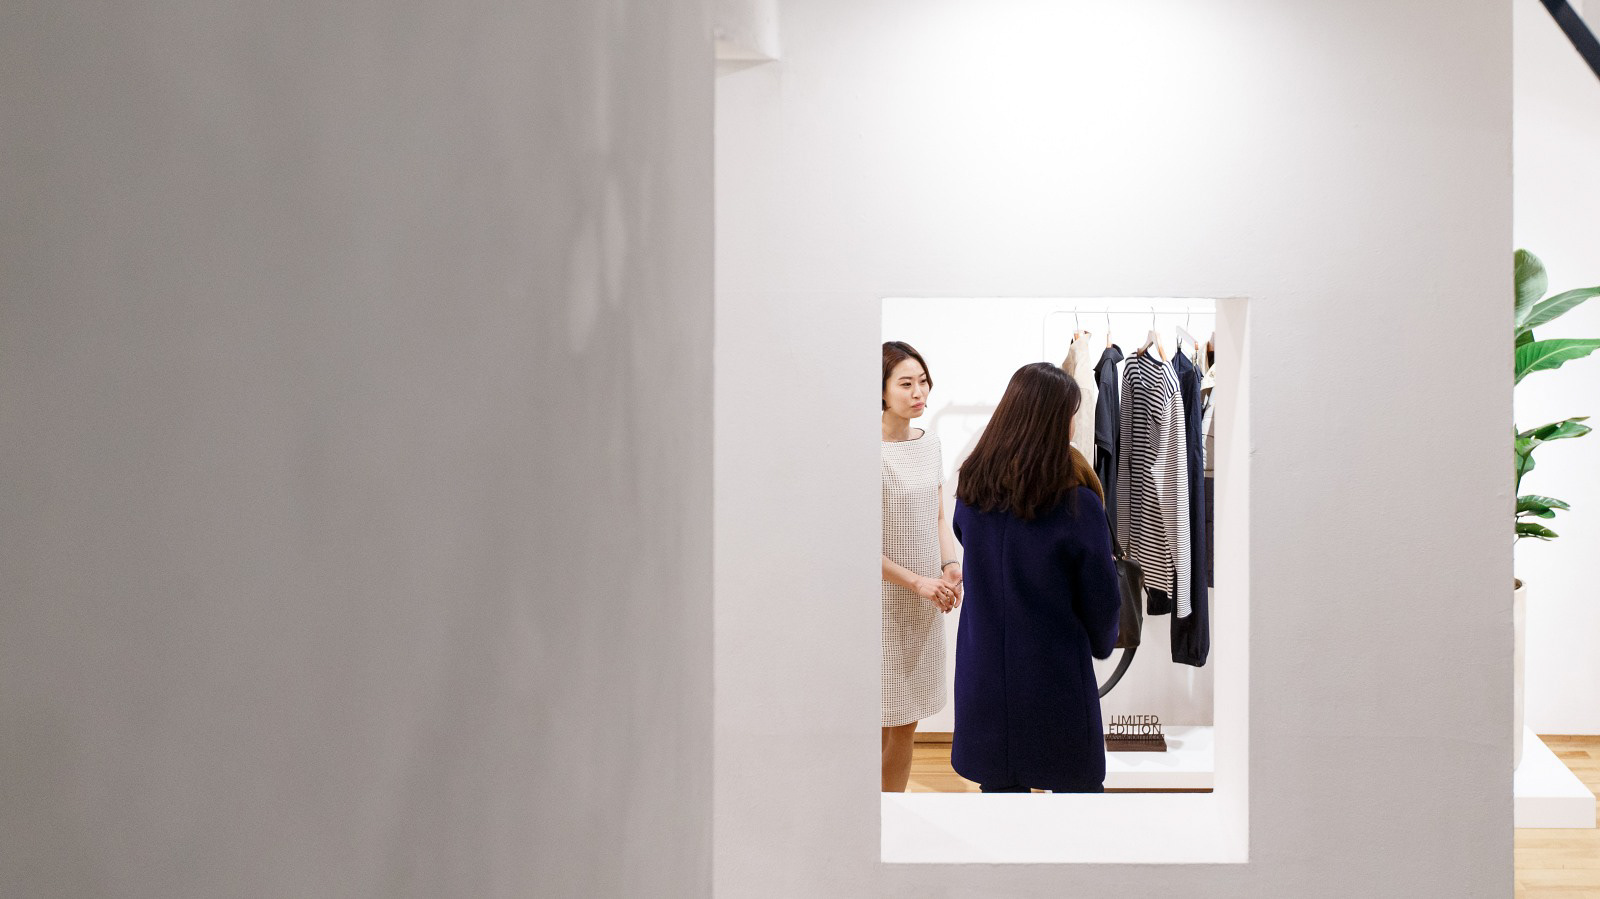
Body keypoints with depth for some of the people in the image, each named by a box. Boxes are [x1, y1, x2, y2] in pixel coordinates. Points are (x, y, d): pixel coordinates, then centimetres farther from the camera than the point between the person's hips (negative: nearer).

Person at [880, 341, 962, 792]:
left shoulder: (928, 442, 6)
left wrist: (950, 567, -4)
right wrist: (917, 581, -15)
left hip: (926, 605, 7)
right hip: (885, 604, -6)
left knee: (906, 725, 14)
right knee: (879, 726, 1)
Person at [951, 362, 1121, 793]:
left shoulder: (970, 492, -7)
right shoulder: (1077, 507, -20)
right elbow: (1102, 601, -10)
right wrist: (1102, 641, 11)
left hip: (983, 673, 4)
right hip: (1055, 678, -4)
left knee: (998, 781, 16)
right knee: (1076, 783, 13)